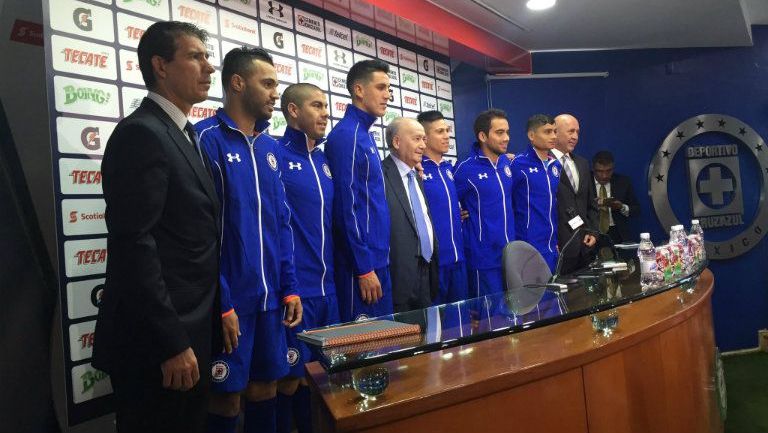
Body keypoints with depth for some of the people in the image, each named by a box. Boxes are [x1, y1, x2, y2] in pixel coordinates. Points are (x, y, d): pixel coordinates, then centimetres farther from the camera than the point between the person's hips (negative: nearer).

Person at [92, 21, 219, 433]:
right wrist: (171, 344, -21)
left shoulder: (183, 135, 13)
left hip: (190, 331, 9)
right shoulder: (141, 133, -16)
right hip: (156, 341, -9)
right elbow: (133, 246, -22)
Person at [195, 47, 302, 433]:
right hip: (229, 299, -6)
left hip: (269, 297, 6)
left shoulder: (269, 146, 11)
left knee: (265, 388, 16)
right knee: (226, 397, 8)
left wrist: (289, 286, 8)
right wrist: (219, 302, -17)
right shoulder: (207, 139, -11)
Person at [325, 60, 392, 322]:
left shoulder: (364, 134, 14)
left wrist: (377, 264, 17)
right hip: (361, 264, -9)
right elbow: (346, 207, -19)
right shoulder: (346, 135, -14)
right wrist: (363, 268, -18)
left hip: (378, 260, 9)